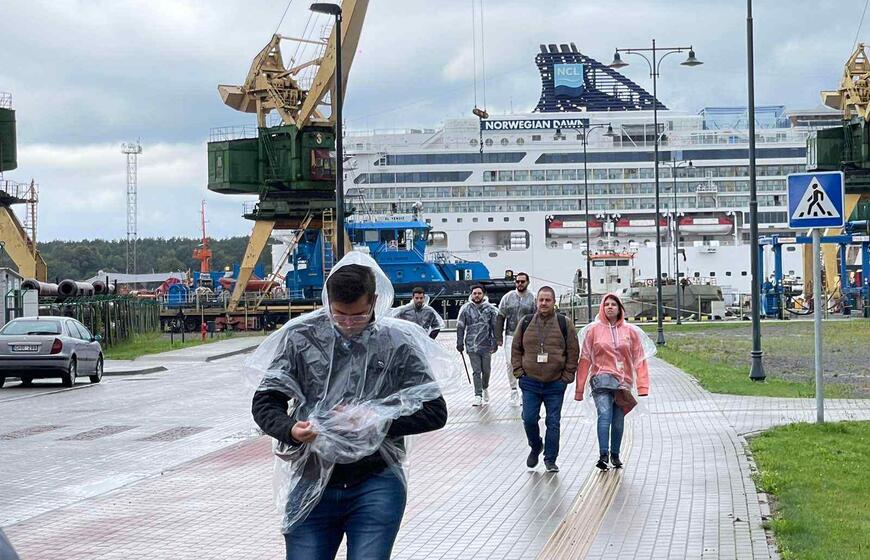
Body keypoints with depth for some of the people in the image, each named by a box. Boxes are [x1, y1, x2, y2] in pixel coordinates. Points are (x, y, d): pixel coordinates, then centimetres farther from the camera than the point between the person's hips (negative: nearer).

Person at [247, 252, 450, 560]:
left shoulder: (399, 344, 0)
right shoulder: (300, 338, 2)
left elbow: (434, 411, 2)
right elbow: (265, 401, 3)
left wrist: (376, 421, -13)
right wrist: (290, 430, -19)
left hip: (376, 484, -1)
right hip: (312, 484, 1)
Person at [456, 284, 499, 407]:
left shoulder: (490, 308, 0)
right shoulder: (465, 308, -1)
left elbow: (495, 326, 5)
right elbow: (460, 327, 4)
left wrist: (495, 342, 1)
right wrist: (460, 343, 3)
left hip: (486, 345, 1)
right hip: (472, 345, -1)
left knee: (486, 370, 9)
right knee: (476, 371, -2)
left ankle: (485, 388, 36)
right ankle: (478, 395, 1)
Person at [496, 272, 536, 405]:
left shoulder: (533, 298, 1)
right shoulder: (508, 297, 5)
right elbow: (500, 318, 8)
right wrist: (499, 337, 4)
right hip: (511, 335, 1)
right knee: (510, 362, -7)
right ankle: (514, 391, 4)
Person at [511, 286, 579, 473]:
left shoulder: (564, 324, 0)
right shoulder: (526, 323, 5)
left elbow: (573, 352, 3)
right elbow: (516, 348, 11)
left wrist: (567, 377, -2)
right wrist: (519, 372, 2)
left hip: (555, 383, -1)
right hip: (530, 382, 1)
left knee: (553, 422, 1)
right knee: (529, 419, -2)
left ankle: (550, 459, 11)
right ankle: (536, 447, 25)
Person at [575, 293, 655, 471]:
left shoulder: (630, 331, 8)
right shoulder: (594, 329, 5)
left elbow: (639, 359, 7)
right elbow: (584, 360, 4)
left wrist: (642, 386, -4)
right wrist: (579, 389, 0)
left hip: (623, 381, 2)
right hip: (601, 378, -2)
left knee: (618, 420, 5)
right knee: (604, 414, -20)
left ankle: (615, 455, 22)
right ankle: (603, 455, -26)